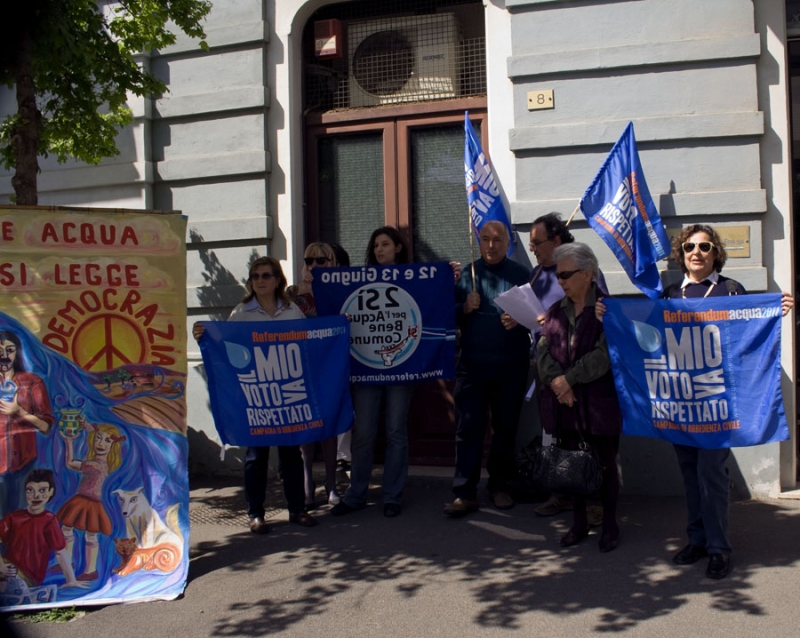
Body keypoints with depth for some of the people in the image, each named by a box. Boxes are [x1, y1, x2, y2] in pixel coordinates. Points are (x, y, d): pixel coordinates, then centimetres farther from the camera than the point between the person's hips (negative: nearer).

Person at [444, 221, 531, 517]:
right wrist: (465, 308, -13)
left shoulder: (520, 274, 3)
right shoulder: (467, 273, 7)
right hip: (472, 363, 0)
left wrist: (520, 319, -16)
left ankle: (500, 486, 22)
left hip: (511, 365, 0)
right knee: (468, 427, -2)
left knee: (505, 426, 9)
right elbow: (451, 316, 6)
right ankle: (465, 493, 2)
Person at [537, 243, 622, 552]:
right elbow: (542, 349, 2)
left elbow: (603, 355, -15)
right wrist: (555, 381, -15)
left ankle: (609, 524, 21)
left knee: (605, 463, 7)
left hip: (599, 401, -5)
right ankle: (578, 522, 25)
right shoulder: (555, 310, 10)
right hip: (564, 402, 5)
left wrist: (568, 379, -15)